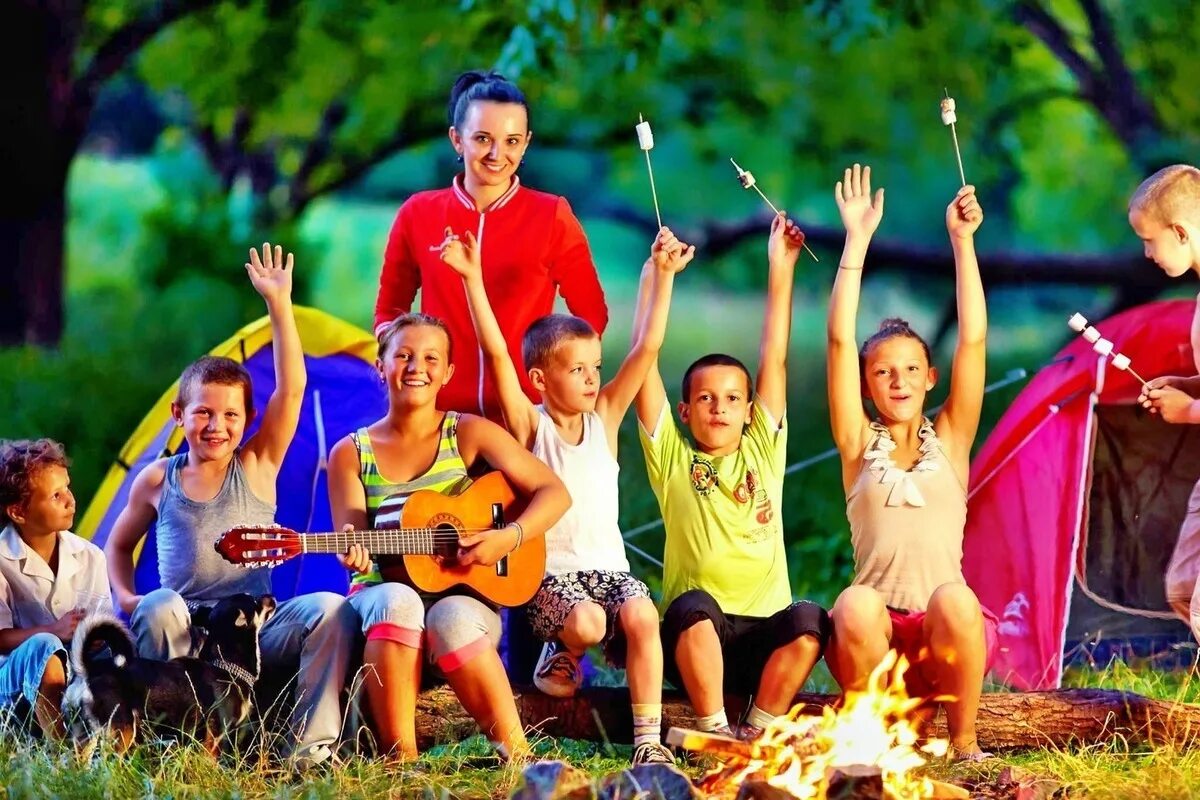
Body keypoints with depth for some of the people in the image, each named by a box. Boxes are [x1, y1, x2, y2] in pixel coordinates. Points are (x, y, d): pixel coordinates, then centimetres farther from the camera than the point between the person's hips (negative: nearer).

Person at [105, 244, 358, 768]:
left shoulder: (257, 466, 6)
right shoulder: (158, 481, 9)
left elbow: (291, 389, -4)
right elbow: (119, 544, 24)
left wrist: (278, 305, -11)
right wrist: (125, 595, 2)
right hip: (184, 636, 0)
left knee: (329, 610, -27)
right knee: (159, 607, -35)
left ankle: (308, 747, -27)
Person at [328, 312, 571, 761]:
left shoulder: (468, 434, 4)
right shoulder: (351, 453, 8)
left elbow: (554, 493, -1)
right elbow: (352, 539, -1)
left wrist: (509, 538, -18)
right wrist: (355, 551, -26)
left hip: (463, 594, -1)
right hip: (383, 593, 1)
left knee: (452, 618, -37)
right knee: (398, 602, -36)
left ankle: (515, 755, -28)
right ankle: (399, 759, -37)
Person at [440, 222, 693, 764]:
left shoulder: (605, 417, 8)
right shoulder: (529, 425, 0)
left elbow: (647, 347, 4)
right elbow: (496, 353, -9)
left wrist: (662, 274, -2)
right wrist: (472, 277, -17)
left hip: (607, 565, 3)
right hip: (549, 571, -3)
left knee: (641, 615, -29)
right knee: (586, 621, -33)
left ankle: (648, 738, -25)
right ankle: (563, 651, 5)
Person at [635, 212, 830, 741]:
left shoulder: (763, 451, 13)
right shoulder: (672, 459, 8)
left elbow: (774, 360, 8)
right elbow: (645, 358, 2)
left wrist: (781, 268, 5)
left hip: (764, 635, 2)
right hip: (697, 640, -2)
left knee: (809, 622, -28)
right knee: (694, 607, -34)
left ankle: (757, 731, -16)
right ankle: (714, 731, -24)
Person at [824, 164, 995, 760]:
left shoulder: (949, 440, 13)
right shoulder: (859, 444, 12)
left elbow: (973, 338, 4)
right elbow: (840, 341, 3)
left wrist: (962, 240, 0)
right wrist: (857, 241, 0)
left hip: (946, 634, 0)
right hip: (877, 635, 0)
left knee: (953, 599, -33)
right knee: (856, 605, -33)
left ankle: (963, 741, -14)